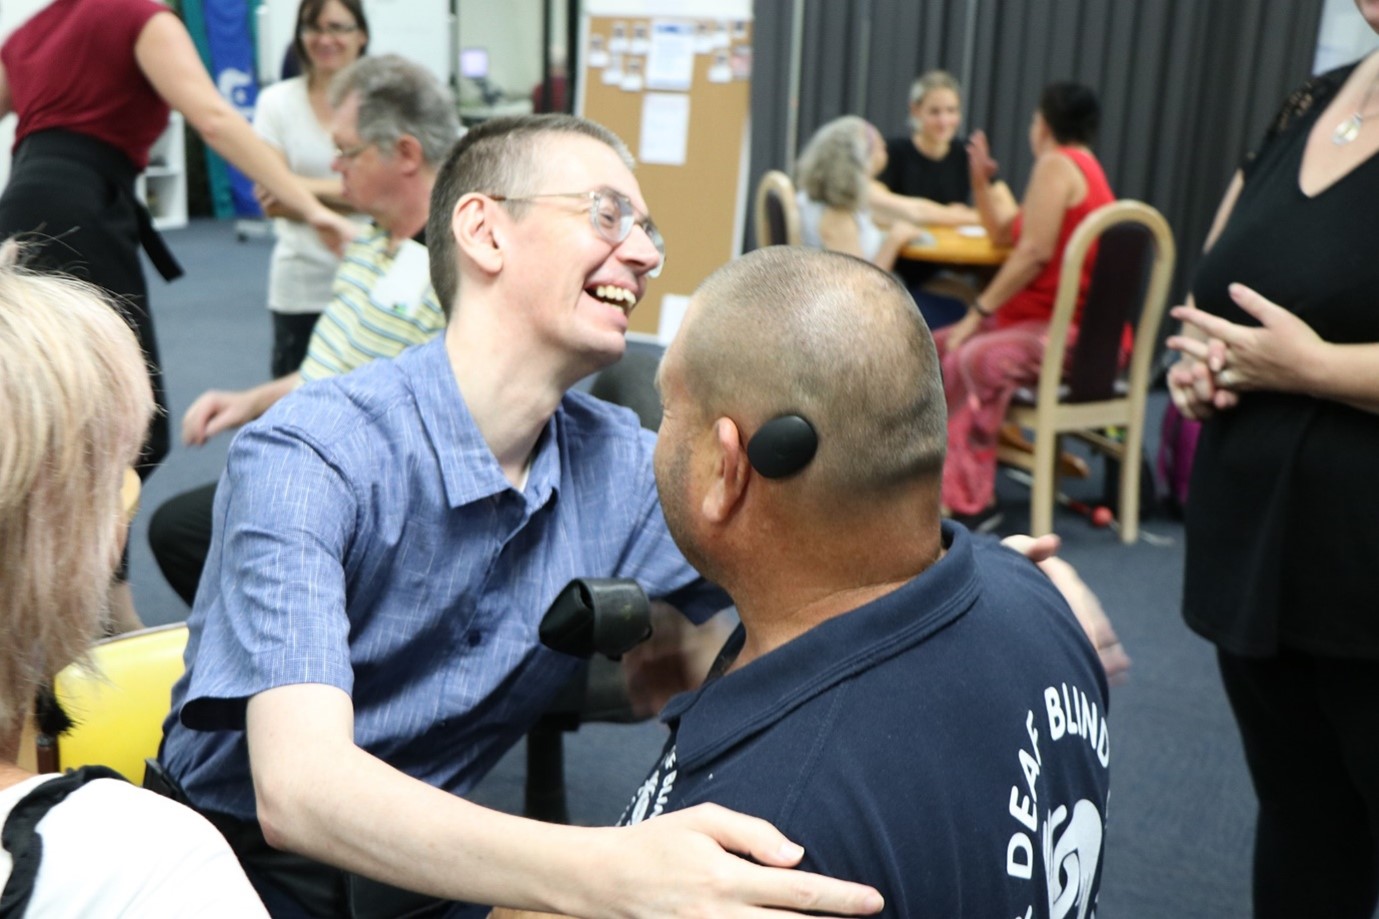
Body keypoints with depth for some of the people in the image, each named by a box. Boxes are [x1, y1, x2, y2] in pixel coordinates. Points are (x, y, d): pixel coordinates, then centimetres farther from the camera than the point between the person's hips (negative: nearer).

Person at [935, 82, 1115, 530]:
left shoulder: (1056, 164, -9)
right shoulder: (1084, 167, 22)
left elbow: (1034, 252, -19)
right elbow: (1003, 234, 24)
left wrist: (977, 313, -16)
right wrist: (981, 180, 14)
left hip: (1072, 336, -11)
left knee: (970, 360, -32)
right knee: (935, 348, 6)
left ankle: (970, 502, -28)